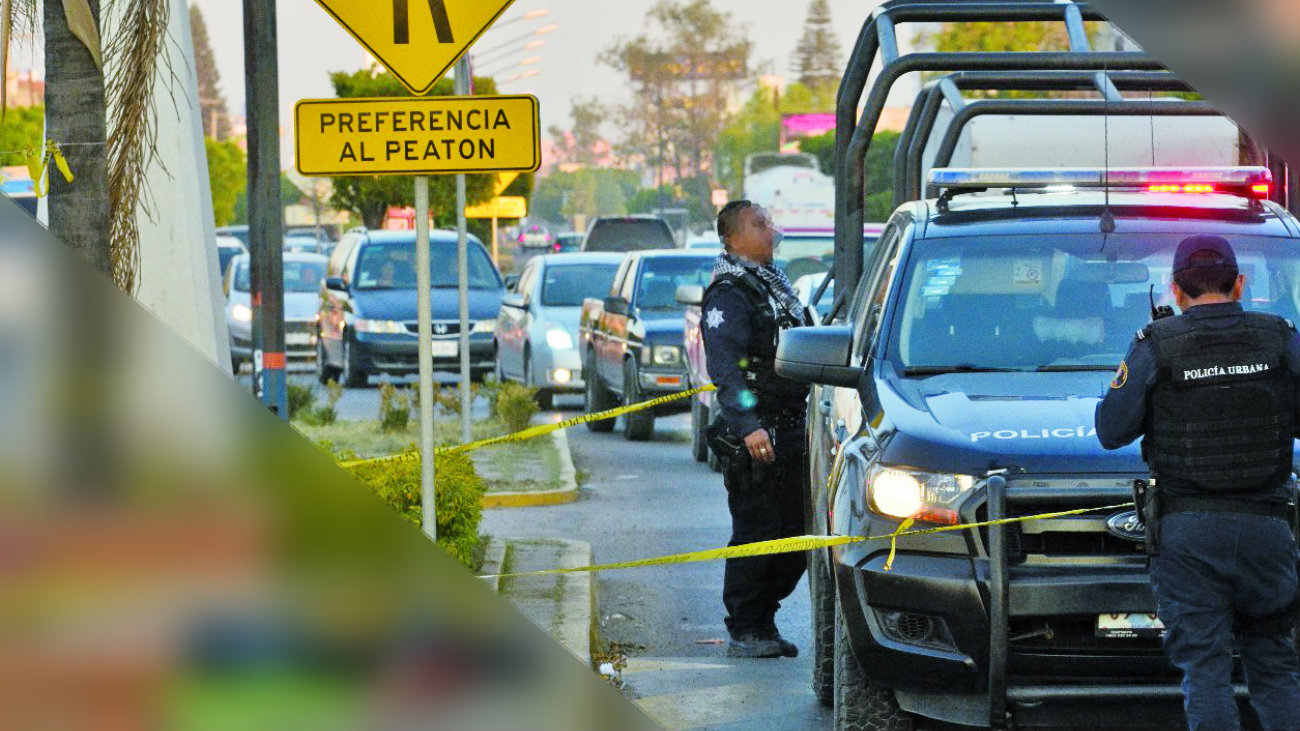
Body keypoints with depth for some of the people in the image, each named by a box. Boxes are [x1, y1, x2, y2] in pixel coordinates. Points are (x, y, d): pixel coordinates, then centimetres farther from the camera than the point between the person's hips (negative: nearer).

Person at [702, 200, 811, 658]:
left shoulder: (775, 284, 18)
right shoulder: (728, 294, -11)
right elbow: (724, 366, -22)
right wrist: (748, 425, -32)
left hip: (790, 428, 9)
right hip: (754, 438, -9)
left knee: (794, 531, 10)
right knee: (756, 533, -6)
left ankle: (764, 623, 19)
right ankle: (744, 632, 1)